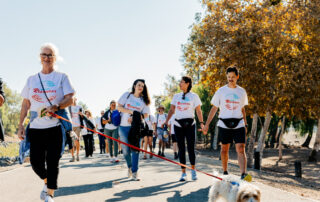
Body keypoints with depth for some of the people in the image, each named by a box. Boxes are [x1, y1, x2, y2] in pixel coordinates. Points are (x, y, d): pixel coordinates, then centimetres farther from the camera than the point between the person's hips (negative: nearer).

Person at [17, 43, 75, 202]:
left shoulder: (61, 77, 6)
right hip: (35, 127, 3)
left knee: (53, 163, -5)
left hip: (55, 127, -3)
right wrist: (21, 125, 8)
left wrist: (56, 107, -21)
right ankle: (47, 182, 31)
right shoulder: (32, 79, 14)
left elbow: (70, 98, -2)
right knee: (36, 162, 2)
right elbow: (25, 104, 15)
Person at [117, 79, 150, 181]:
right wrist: (132, 112, -11)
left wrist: (135, 118, -13)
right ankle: (130, 167, 27)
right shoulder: (127, 95, 7)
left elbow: (146, 114, 3)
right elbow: (119, 107, 1)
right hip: (124, 126, 0)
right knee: (126, 150, 1)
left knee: (135, 149, -8)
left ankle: (134, 172, -6)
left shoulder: (144, 100, 10)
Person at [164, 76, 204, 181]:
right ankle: (183, 173, 7)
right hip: (178, 124, 2)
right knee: (181, 149, 2)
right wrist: (166, 121, -2)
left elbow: (198, 111, -1)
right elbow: (171, 110, 11)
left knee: (191, 148, -6)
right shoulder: (176, 96, 11)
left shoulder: (194, 96, 3)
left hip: (190, 124, -2)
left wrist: (201, 123, -12)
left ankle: (193, 170, 13)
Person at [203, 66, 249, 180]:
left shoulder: (242, 92, 8)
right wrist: (207, 124, -1)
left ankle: (243, 174, -18)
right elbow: (214, 108, 4)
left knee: (241, 149, -12)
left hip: (239, 124, 0)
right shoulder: (221, 91, 1)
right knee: (224, 149, 10)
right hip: (224, 124, 0)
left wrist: (245, 124, 16)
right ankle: (225, 172, 25)